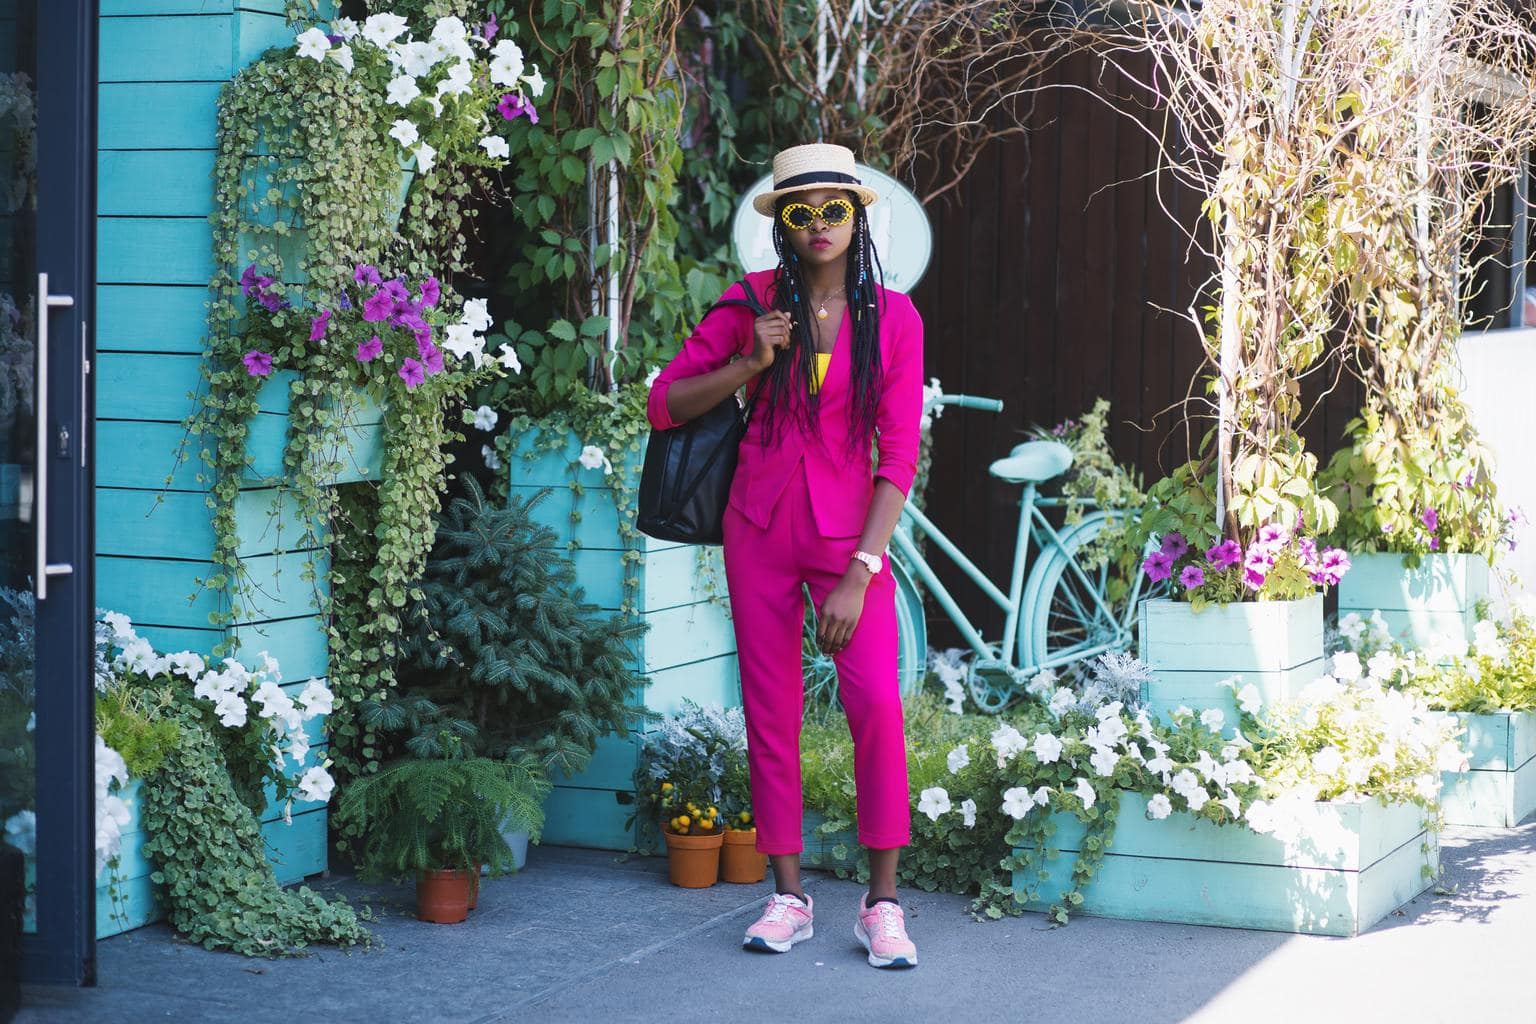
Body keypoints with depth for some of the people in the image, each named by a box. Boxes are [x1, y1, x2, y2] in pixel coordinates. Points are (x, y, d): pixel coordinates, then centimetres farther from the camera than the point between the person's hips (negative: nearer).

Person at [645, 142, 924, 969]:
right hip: (760, 526, 2)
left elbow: (898, 456, -6)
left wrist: (859, 572, -14)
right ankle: (788, 896, 15)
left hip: (848, 529, -2)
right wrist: (751, 364, -12)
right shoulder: (753, 301, 2)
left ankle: (883, 902, -4)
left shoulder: (892, 317, -3)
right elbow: (665, 404, 4)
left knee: (875, 702, -16)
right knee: (771, 712, 4)